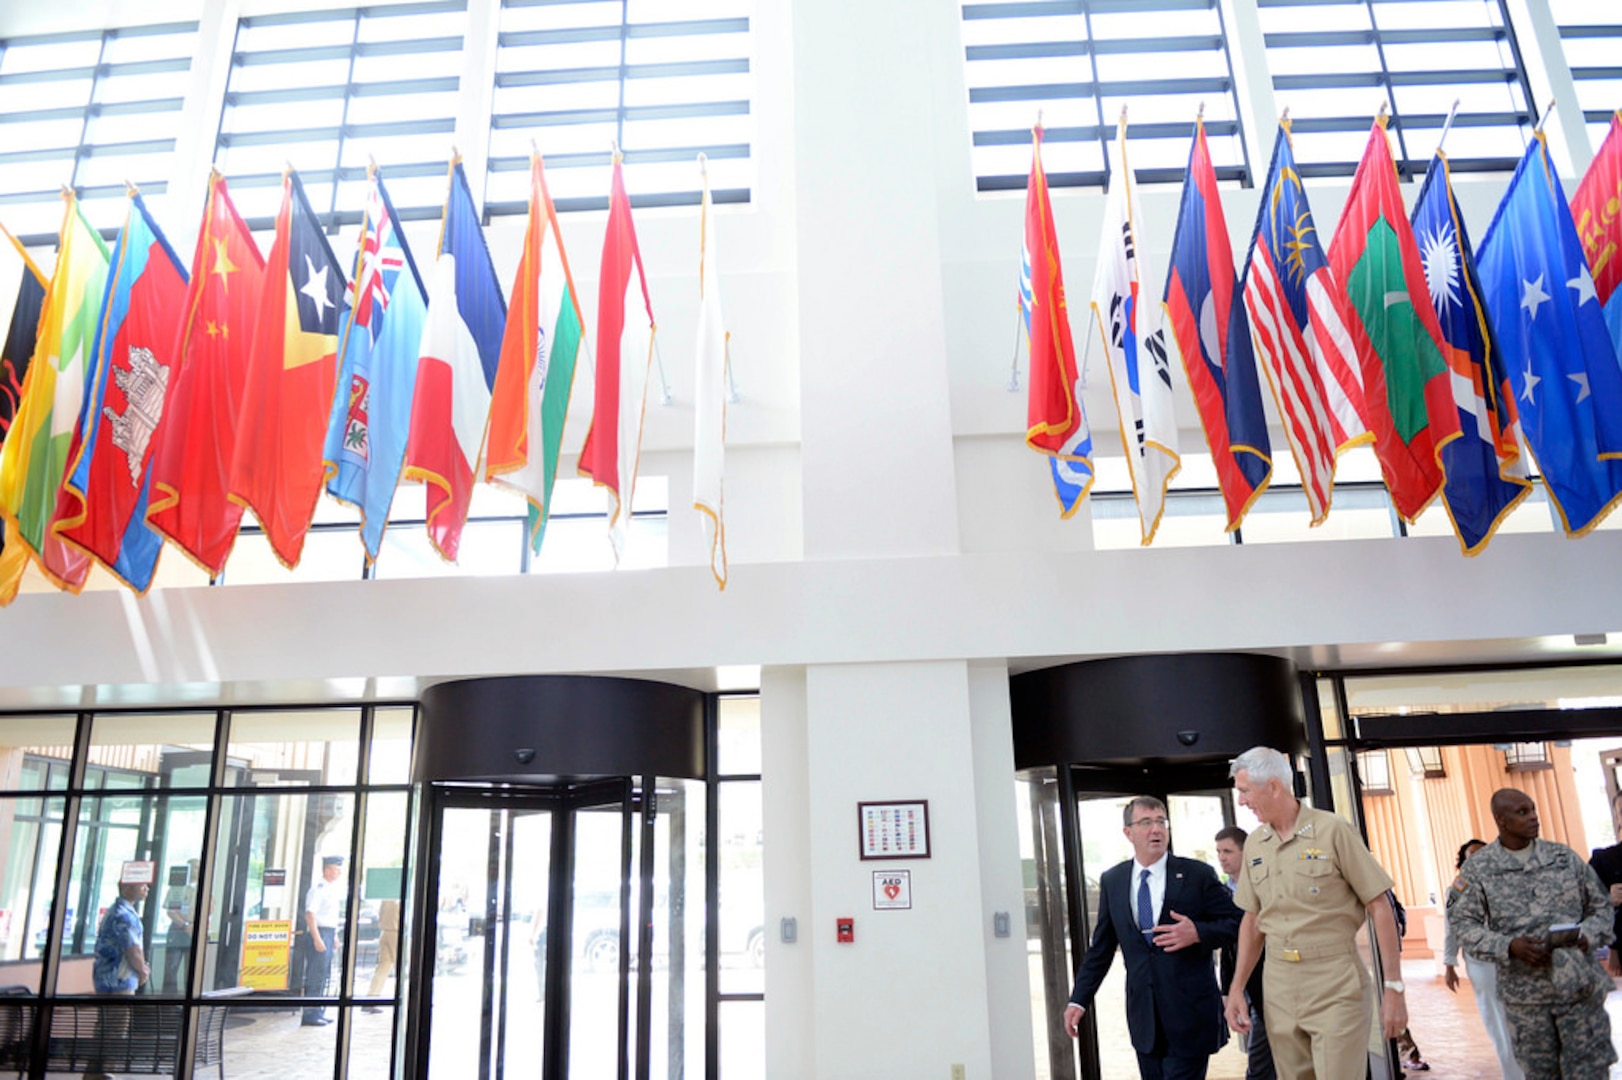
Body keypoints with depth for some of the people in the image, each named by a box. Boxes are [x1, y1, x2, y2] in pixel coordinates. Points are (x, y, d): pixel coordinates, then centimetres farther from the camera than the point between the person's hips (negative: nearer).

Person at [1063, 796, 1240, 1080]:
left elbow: (1233, 921, 0)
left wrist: (1198, 933, -18)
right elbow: (1101, 947, 10)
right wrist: (1079, 1000, 6)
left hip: (1190, 1012, -3)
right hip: (1143, 1012, 3)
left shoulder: (1198, 875, -2)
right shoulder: (1112, 881, 6)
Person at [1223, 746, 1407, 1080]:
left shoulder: (1332, 831, -8)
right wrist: (1237, 988, 9)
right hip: (1279, 987, 5)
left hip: (1336, 982, -5)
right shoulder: (1254, 844, 7)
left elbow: (1379, 908, -6)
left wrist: (1394, 986, -10)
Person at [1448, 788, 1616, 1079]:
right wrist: (1509, 946, -18)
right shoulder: (1477, 868, -2)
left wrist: (1587, 936, -9)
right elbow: (1463, 924, -4)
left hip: (1580, 987, 1)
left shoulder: (1565, 857, 5)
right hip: (1525, 996, -1)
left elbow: (1601, 906, 12)